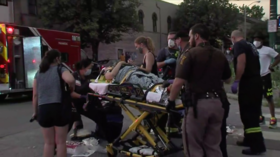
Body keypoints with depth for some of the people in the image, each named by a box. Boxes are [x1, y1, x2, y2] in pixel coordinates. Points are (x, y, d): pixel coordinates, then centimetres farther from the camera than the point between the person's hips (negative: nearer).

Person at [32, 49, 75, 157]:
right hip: (59, 108, -4)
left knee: (48, 143, 15)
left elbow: (35, 95, 10)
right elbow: (70, 80, -24)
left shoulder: (39, 73, 12)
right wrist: (72, 88, -3)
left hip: (43, 109, 4)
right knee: (61, 142, 8)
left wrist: (35, 111, 18)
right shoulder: (60, 70, -1)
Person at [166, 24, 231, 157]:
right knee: (213, 146, 16)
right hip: (216, 103, 6)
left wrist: (171, 100, -3)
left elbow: (179, 82, -15)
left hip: (197, 103, -6)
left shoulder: (190, 54, -8)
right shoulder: (220, 55, 11)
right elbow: (228, 80, 22)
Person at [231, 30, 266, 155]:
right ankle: (249, 139, 27)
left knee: (248, 114, -6)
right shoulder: (250, 45, 21)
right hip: (256, 81, 10)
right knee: (252, 113, 16)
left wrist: (236, 81, -20)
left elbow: (241, 62, -21)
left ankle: (257, 145, -4)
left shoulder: (238, 45, -6)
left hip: (248, 83, -9)